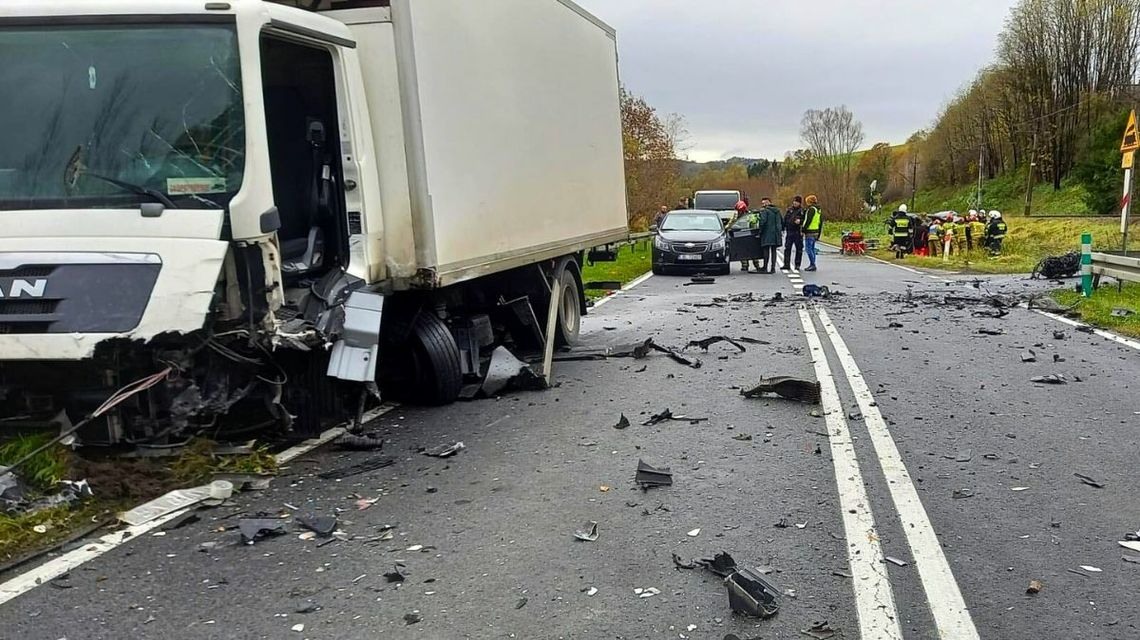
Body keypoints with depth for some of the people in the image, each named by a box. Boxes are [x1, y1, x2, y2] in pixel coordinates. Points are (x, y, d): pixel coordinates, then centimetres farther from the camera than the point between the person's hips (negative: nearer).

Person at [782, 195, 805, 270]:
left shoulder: (802, 211, -2)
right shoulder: (789, 209, 11)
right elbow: (785, 219, 14)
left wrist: (800, 221, -24)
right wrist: (783, 229, 8)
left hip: (798, 232, -4)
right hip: (789, 231, 4)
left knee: (799, 249, 3)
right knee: (787, 248, 2)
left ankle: (797, 265, 10)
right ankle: (787, 264, 6)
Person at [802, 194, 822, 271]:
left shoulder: (811, 209, -12)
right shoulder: (819, 210, 17)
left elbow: (807, 221, -18)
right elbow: (821, 222, 20)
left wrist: (803, 230, -12)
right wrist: (819, 234, 23)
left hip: (810, 232, -9)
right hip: (816, 232, 9)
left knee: (808, 248, -7)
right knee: (812, 248, 14)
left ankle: (812, 264, -9)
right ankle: (812, 265, 16)